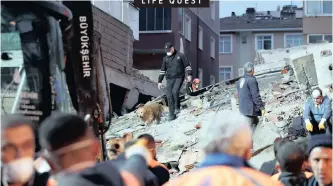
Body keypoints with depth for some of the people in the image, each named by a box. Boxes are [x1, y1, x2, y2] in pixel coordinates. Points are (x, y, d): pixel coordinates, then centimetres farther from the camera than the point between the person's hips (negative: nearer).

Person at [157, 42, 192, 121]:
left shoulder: (180, 56, 2)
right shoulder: (166, 58, 14)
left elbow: (187, 65, 2)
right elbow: (162, 70, 17)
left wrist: (189, 75, -11)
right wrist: (160, 81, 12)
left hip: (179, 77, -4)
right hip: (169, 79, 4)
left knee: (175, 91, -27)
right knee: (169, 96, -7)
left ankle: (177, 107, -5)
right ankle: (172, 114, -4)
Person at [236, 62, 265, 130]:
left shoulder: (240, 81, 13)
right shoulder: (252, 80, -16)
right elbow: (256, 96, -19)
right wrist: (262, 107, -15)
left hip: (242, 108, 9)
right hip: (250, 109, -9)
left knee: (256, 121, 21)